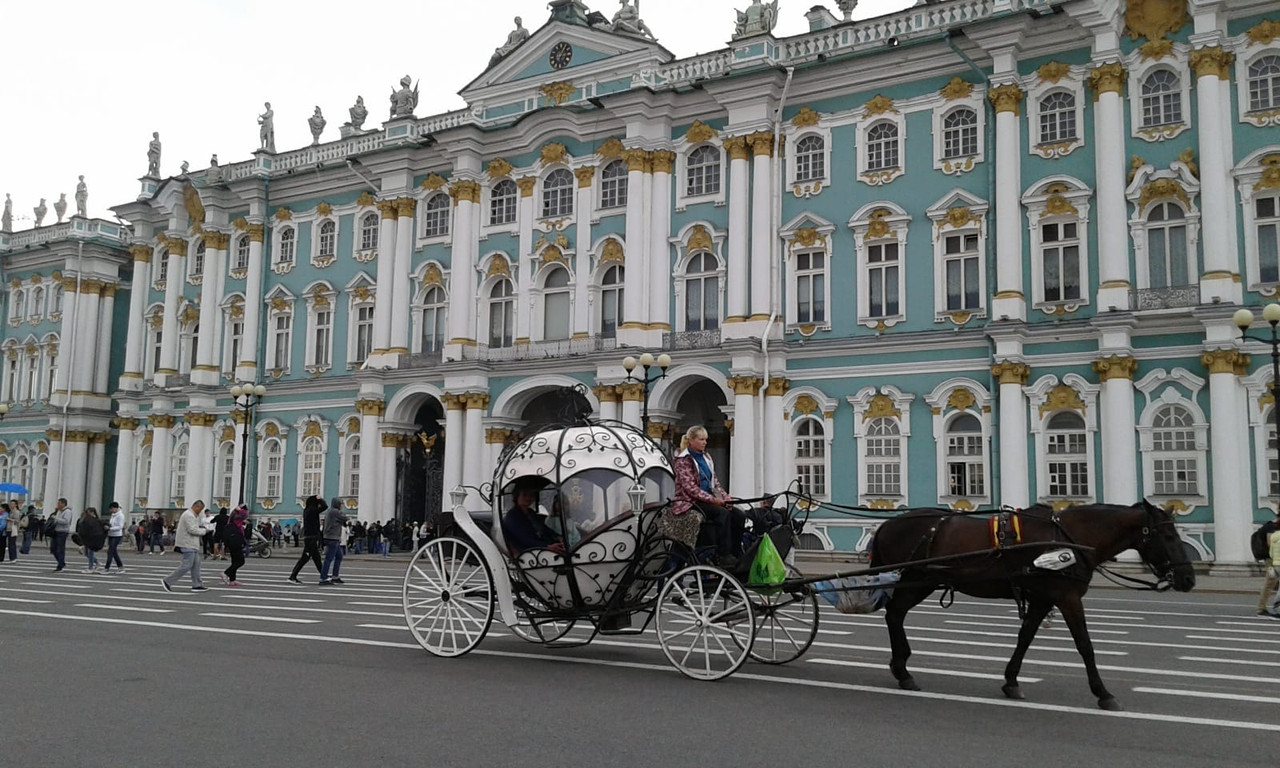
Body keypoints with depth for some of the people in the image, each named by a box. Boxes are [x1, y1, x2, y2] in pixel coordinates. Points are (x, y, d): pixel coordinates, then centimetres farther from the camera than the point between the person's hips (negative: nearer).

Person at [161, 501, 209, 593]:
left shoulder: (192, 515, 19)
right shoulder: (189, 515, -16)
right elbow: (192, 529, -22)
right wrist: (203, 531, -9)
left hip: (192, 545, 11)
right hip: (187, 545, -11)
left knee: (196, 564, 10)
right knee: (186, 566, -10)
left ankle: (197, 585, 12)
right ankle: (167, 581, -4)